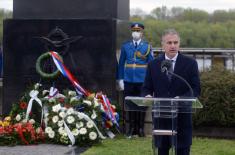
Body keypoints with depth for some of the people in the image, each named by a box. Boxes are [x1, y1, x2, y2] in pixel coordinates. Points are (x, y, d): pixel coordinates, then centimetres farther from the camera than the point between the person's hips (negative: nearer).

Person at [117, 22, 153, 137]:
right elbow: (121, 63, 9)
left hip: (142, 81, -1)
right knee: (130, 104, 4)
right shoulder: (125, 46, 7)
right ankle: (132, 127, 14)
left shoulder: (147, 47, 4)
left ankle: (140, 128, 13)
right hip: (128, 80, 1)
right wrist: (120, 79, 4)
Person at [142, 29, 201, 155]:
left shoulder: (190, 63, 1)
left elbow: (196, 89, -2)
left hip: (182, 116, -2)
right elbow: (146, 88, 10)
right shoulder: (153, 65, 7)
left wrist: (181, 98, -20)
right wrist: (147, 96, -13)